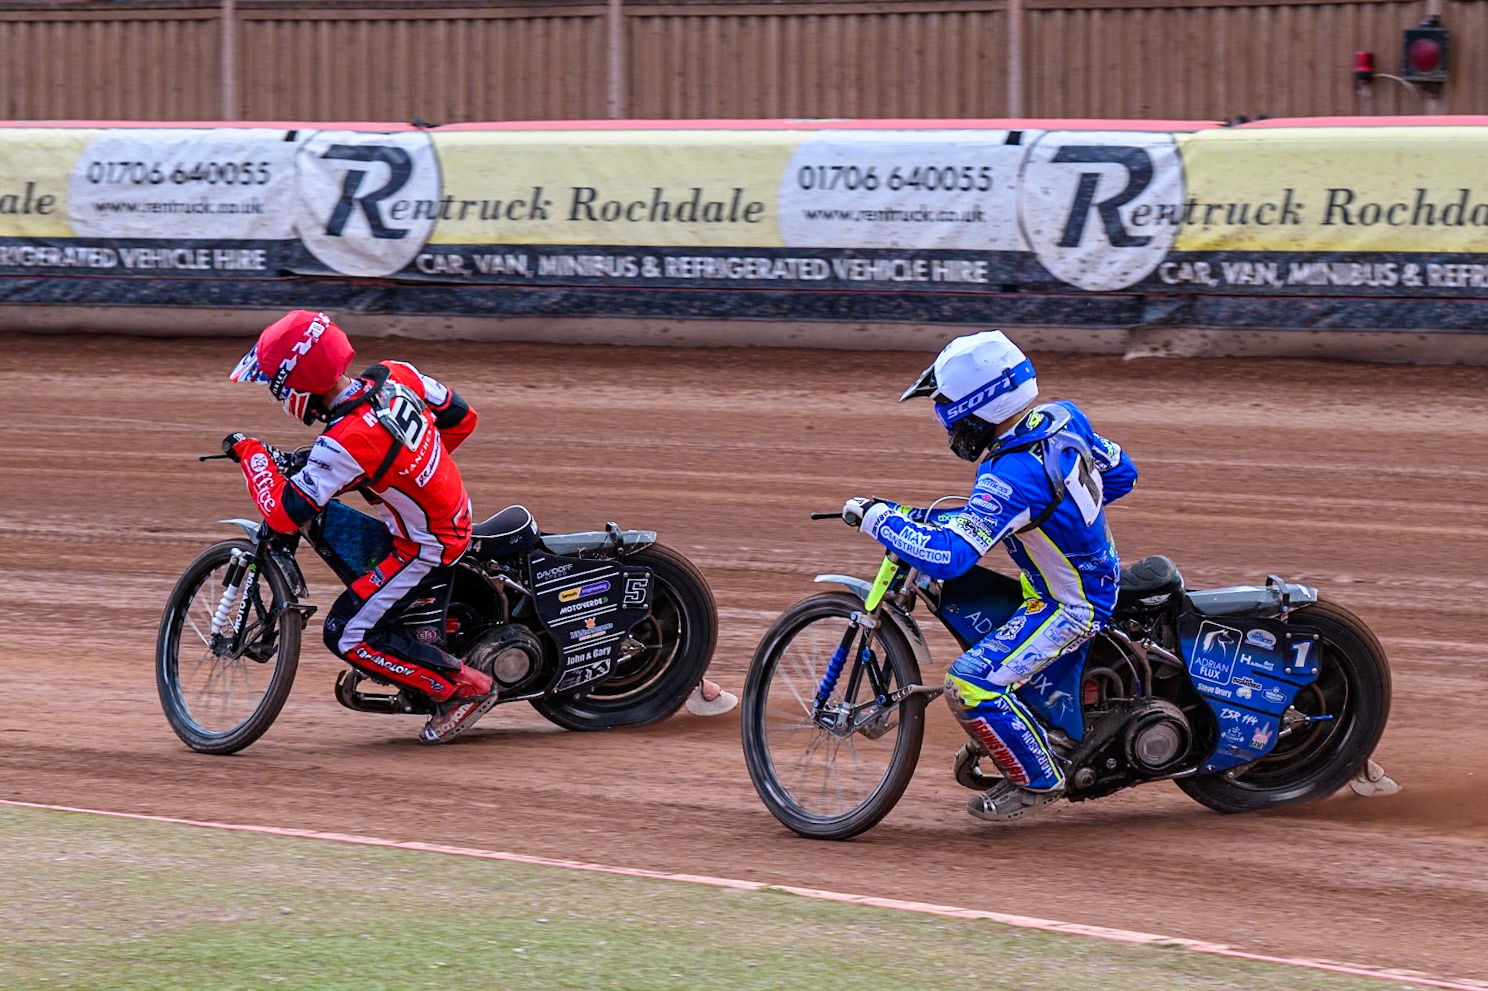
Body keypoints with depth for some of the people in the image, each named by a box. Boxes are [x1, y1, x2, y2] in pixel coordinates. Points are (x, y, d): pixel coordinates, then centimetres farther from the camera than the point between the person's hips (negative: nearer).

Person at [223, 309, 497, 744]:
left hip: (424, 547, -9)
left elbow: (284, 514, -29)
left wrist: (250, 452, -15)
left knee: (348, 634, -1)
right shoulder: (396, 376, -9)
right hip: (455, 516, 9)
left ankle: (465, 689, 2)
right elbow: (461, 417, 7)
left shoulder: (346, 443, -32)